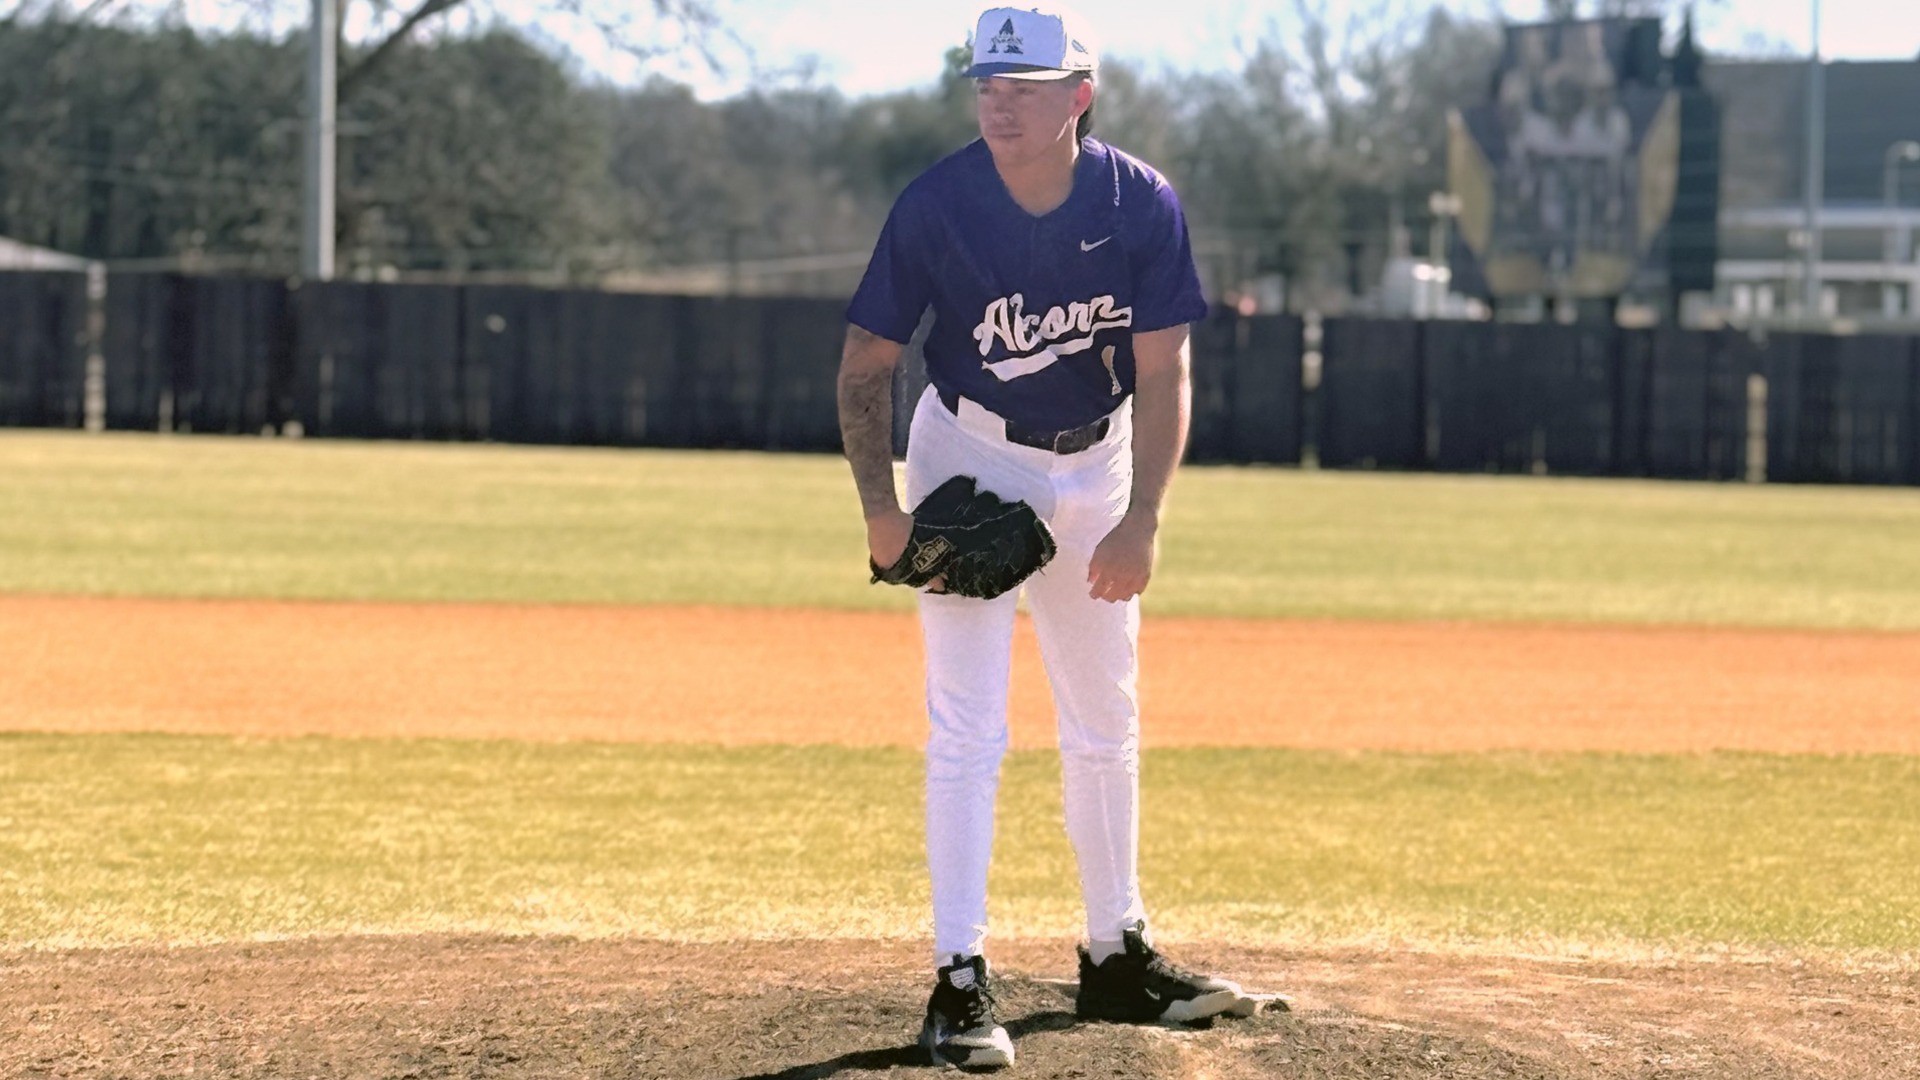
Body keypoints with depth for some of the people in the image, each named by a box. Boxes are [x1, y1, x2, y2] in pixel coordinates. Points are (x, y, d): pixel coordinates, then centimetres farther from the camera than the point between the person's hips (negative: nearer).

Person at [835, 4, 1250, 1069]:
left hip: (1096, 461, 3)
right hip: (971, 456, -3)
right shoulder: (936, 205, -22)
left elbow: (1161, 371, -13)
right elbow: (866, 361, -14)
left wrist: (1140, 521, -22)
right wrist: (880, 508, -24)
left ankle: (1117, 957, 26)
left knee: (1107, 728, 13)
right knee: (967, 728, -11)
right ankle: (960, 981, -10)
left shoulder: (1141, 204, -18)